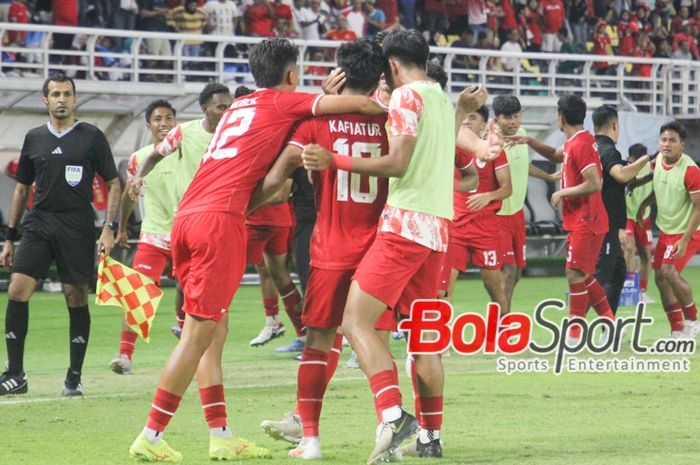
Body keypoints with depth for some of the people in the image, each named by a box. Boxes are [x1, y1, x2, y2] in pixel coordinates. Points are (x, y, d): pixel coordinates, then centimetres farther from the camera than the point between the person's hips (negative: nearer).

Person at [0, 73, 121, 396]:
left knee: (76, 298, -2)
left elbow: (113, 184, 4)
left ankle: (74, 378, 9)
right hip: (39, 222, 3)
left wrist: (109, 228, -7)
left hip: (77, 226, -3)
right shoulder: (34, 138, 12)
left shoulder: (92, 137, 2)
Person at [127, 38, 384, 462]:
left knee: (215, 330, 12)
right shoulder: (284, 103, 5)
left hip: (186, 217, 8)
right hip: (221, 219, -8)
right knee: (199, 333, -7)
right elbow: (356, 104, -2)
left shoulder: (240, 106, 25)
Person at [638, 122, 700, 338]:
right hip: (666, 229, 8)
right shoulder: (658, 161, -1)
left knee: (669, 271, -23)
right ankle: (678, 331, 15)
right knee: (661, 278, 5)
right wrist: (644, 205, 5)